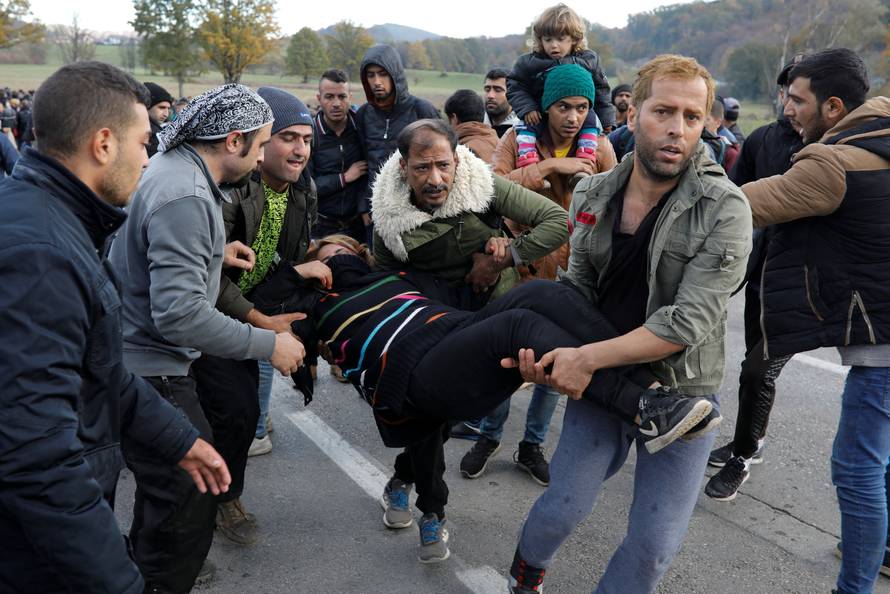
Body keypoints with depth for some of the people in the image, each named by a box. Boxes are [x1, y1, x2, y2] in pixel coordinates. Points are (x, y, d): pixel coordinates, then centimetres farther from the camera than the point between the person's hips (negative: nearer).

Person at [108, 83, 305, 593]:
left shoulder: (175, 166, 6)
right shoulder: (185, 197, -26)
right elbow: (180, 314, -31)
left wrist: (215, 253, 10)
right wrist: (270, 345, -23)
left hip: (150, 356, 11)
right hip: (149, 372, -11)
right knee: (189, 500, -3)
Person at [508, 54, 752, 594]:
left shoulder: (725, 210, -16)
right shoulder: (593, 195, -2)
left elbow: (689, 321, -22)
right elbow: (580, 288, 3)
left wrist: (588, 357, -25)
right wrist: (550, 351, -16)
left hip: (682, 392, -2)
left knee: (655, 544, 0)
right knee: (565, 506, -3)